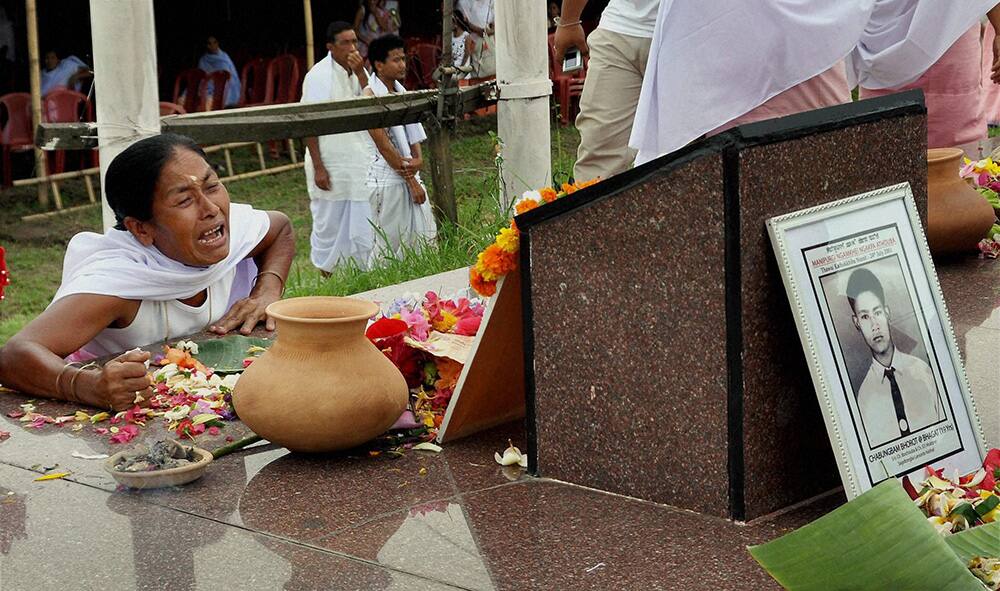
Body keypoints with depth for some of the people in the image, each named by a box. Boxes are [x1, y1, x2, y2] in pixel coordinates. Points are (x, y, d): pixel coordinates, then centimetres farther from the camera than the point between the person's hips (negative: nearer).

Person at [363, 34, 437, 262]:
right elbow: (383, 145, -14)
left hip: (409, 175, 8)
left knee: (425, 238, 6)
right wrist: (411, 181, -11)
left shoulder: (400, 91, 13)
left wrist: (417, 159, -7)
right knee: (388, 244, -4)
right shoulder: (371, 95, -12)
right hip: (387, 179, -8)